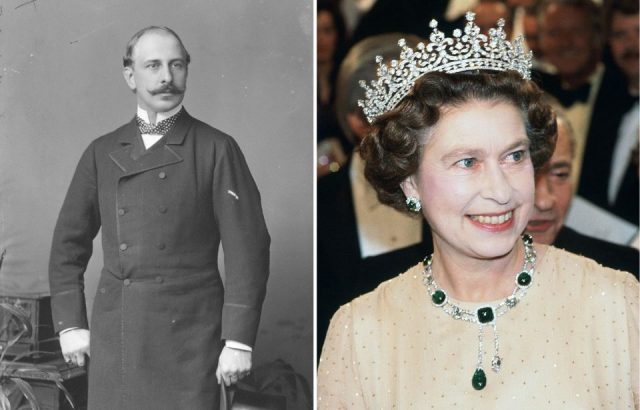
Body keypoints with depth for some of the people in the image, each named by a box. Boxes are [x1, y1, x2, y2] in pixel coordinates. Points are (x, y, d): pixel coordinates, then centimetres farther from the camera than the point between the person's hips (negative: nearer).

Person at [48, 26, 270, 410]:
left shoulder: (217, 149, -1)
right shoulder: (102, 153, 10)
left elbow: (248, 248, -5)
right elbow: (70, 242, 16)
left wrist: (239, 339, -9)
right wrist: (69, 322, 9)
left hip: (189, 336, -3)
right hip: (114, 335, 3)